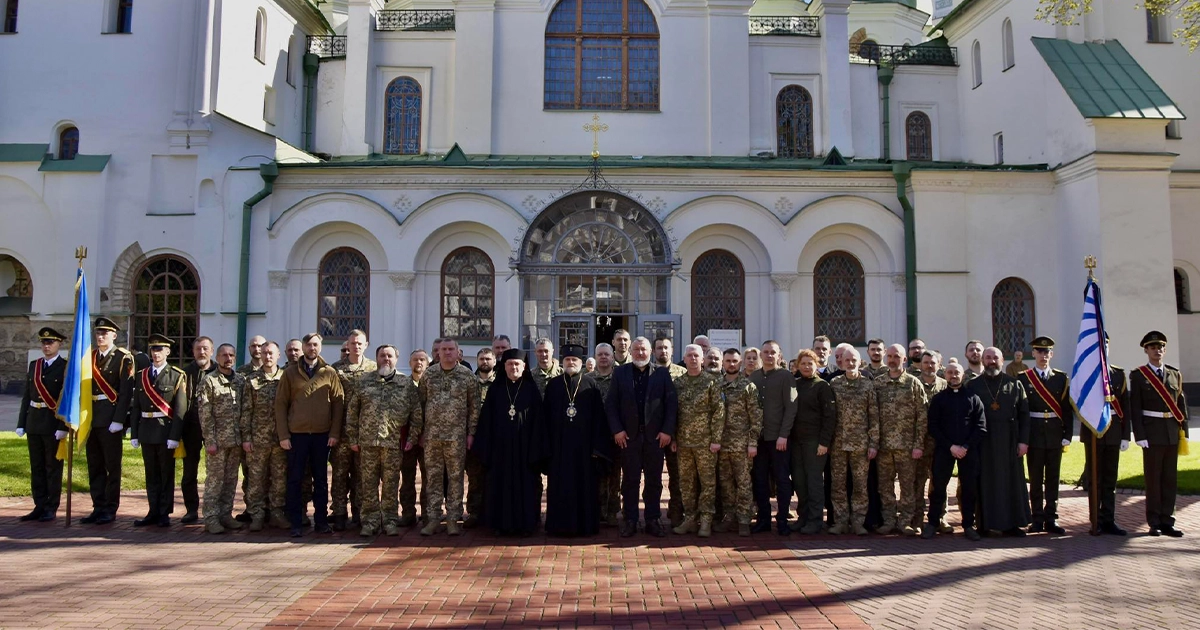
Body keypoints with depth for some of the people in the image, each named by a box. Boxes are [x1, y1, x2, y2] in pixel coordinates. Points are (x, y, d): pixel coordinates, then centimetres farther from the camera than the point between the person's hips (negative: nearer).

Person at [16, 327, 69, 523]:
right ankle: (39, 507, 18)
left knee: (53, 467, 3)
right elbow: (27, 396, 13)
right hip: (34, 421, 6)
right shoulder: (34, 365, 12)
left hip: (53, 423, -6)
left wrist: (63, 426, -17)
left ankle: (51, 509, 10)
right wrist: (21, 423, 8)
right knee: (36, 467, 10)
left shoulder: (65, 367, -6)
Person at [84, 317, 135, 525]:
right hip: (91, 417, 6)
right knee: (94, 466, 10)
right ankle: (98, 508, 18)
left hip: (111, 418, -6)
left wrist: (118, 420, -16)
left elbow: (126, 391, -10)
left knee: (112, 466, 1)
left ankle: (110, 510, 9)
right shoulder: (89, 357, 13)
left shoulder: (123, 358, -4)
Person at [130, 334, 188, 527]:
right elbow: (135, 406, 10)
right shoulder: (141, 376, 11)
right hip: (146, 431, 4)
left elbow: (180, 409, -8)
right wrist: (134, 434, 4)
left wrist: (175, 436, -15)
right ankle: (153, 512, 19)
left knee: (166, 474, 4)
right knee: (151, 475, 11)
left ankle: (164, 514, 12)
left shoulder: (177, 376, -3)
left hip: (166, 431, -4)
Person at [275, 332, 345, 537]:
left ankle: (321, 521, 16)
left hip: (322, 434, 1)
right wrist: (283, 435, -5)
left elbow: (339, 402, 3)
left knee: (321, 479, 8)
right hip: (297, 434, 0)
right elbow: (280, 403, 2)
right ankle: (295, 524, 10)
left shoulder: (330, 373, 5)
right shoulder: (290, 372, 4)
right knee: (294, 479, 3)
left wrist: (334, 432, -4)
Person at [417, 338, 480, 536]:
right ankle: (433, 519, 13)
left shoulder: (468, 376, 0)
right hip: (431, 435, 2)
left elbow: (474, 407, 1)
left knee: (455, 478, 2)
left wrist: (471, 432, -3)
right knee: (433, 477, 6)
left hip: (457, 436, -2)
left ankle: (453, 519, 10)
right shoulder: (428, 374, 6)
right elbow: (419, 403, 9)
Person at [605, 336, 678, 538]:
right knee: (630, 480, 4)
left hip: (655, 436, 0)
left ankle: (653, 521, 15)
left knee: (654, 481, 6)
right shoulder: (620, 373, 6)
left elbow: (672, 403, 1)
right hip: (629, 436, 0)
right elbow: (610, 403, 2)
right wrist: (617, 430, -7)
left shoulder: (662, 373, 5)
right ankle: (630, 521, 12)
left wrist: (667, 430, -7)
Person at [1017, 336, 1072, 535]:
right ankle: (1038, 519, 10)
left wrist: (1067, 435, -2)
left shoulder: (1062, 378, 7)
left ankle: (1051, 519, 13)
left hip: (1055, 435, 2)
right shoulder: (1023, 379, 1)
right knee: (1036, 479, 3)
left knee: (1053, 479, 6)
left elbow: (1067, 409, 5)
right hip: (1034, 434, -2)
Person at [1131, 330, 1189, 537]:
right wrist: (1140, 435, -11)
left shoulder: (1175, 374, 11)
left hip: (1172, 433, 4)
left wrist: (1184, 431, 5)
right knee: (1153, 479, 1)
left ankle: (1167, 521, 13)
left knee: (1170, 479, 6)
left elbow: (1181, 404, 11)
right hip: (1152, 433, -4)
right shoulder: (1138, 376, -1)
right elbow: (1135, 408, -5)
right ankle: (1154, 522, 9)